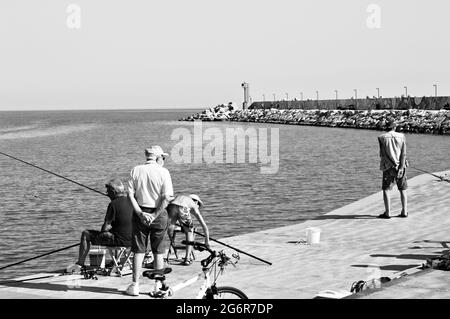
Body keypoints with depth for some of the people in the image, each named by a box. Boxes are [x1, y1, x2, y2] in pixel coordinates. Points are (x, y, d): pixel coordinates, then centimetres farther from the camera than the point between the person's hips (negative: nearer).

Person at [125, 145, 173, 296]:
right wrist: (155, 215, -12)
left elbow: (130, 194, -5)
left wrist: (140, 213, -9)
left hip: (140, 213, 2)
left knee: (138, 251, 9)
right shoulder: (163, 172, -6)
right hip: (159, 215, -2)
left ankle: (135, 285, 10)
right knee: (158, 253, 8)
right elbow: (166, 197, -14)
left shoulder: (135, 171, 2)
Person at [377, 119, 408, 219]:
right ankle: (404, 211, 11)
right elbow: (404, 153, -8)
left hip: (388, 167, -2)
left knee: (386, 189, 3)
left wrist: (394, 164, -3)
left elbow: (383, 154, -7)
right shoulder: (401, 137, 0)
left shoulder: (382, 138, -3)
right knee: (403, 189, 13)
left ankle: (387, 212, -3)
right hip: (400, 166, 2)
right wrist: (401, 167, -13)